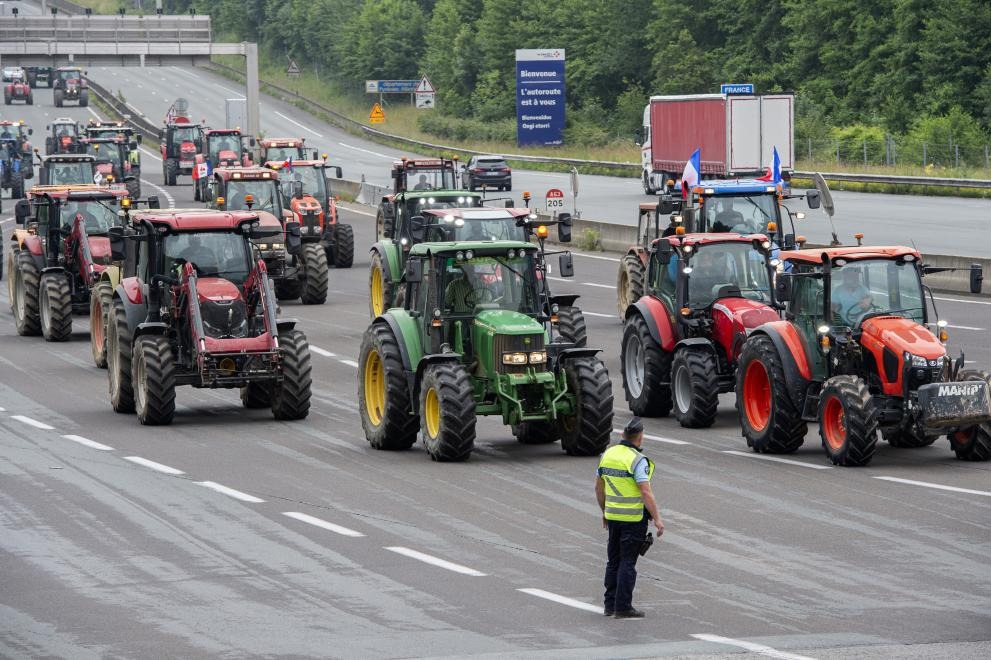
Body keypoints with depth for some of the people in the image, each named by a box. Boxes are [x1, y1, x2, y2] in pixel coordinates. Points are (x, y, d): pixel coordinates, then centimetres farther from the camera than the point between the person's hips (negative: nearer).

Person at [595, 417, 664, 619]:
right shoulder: (637, 460, -16)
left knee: (614, 560, 16)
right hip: (634, 518, -6)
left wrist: (604, 512, 24)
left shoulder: (608, 454, 5)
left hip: (612, 516, 6)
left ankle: (610, 604, 20)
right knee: (628, 562, -1)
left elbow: (599, 487, 12)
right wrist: (657, 519, -15)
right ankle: (623, 607, 1)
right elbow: (646, 493, -21)